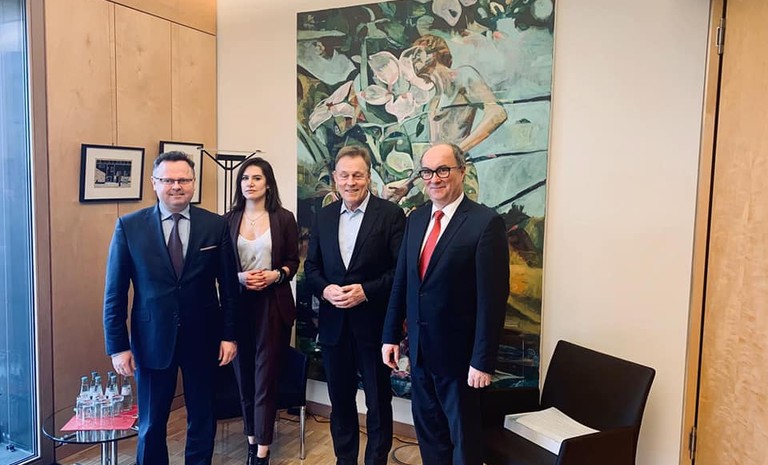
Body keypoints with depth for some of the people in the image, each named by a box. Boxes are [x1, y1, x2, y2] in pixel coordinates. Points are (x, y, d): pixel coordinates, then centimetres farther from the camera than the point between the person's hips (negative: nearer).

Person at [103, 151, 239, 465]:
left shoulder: (216, 225, -3)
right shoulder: (129, 226, -5)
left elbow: (228, 286, 1)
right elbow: (115, 292, -2)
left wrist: (229, 335, 0)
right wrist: (118, 346, -4)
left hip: (202, 338, 1)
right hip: (152, 339, -1)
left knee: (203, 418, 16)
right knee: (151, 423, 14)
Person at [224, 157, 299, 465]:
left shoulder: (284, 219, 0)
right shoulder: (228, 220, 4)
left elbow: (292, 262, 3)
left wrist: (275, 275, -15)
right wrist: (238, 277, -13)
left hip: (273, 304, -2)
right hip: (238, 304, 2)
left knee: (266, 376, 1)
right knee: (243, 375, 10)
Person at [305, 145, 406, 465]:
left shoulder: (391, 214, -7)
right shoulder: (324, 216, 7)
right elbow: (311, 266, 10)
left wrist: (366, 291, -20)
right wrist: (325, 289, -10)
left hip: (374, 324, -4)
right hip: (333, 324, 5)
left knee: (378, 402, 10)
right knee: (340, 401, 18)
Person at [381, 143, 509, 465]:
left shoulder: (486, 222, -16)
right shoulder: (416, 218, 5)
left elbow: (492, 298, -17)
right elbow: (401, 280, 7)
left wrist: (483, 361, -17)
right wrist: (391, 335, 7)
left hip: (458, 351, -6)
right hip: (419, 347, 6)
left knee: (464, 435, 14)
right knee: (427, 429, 21)